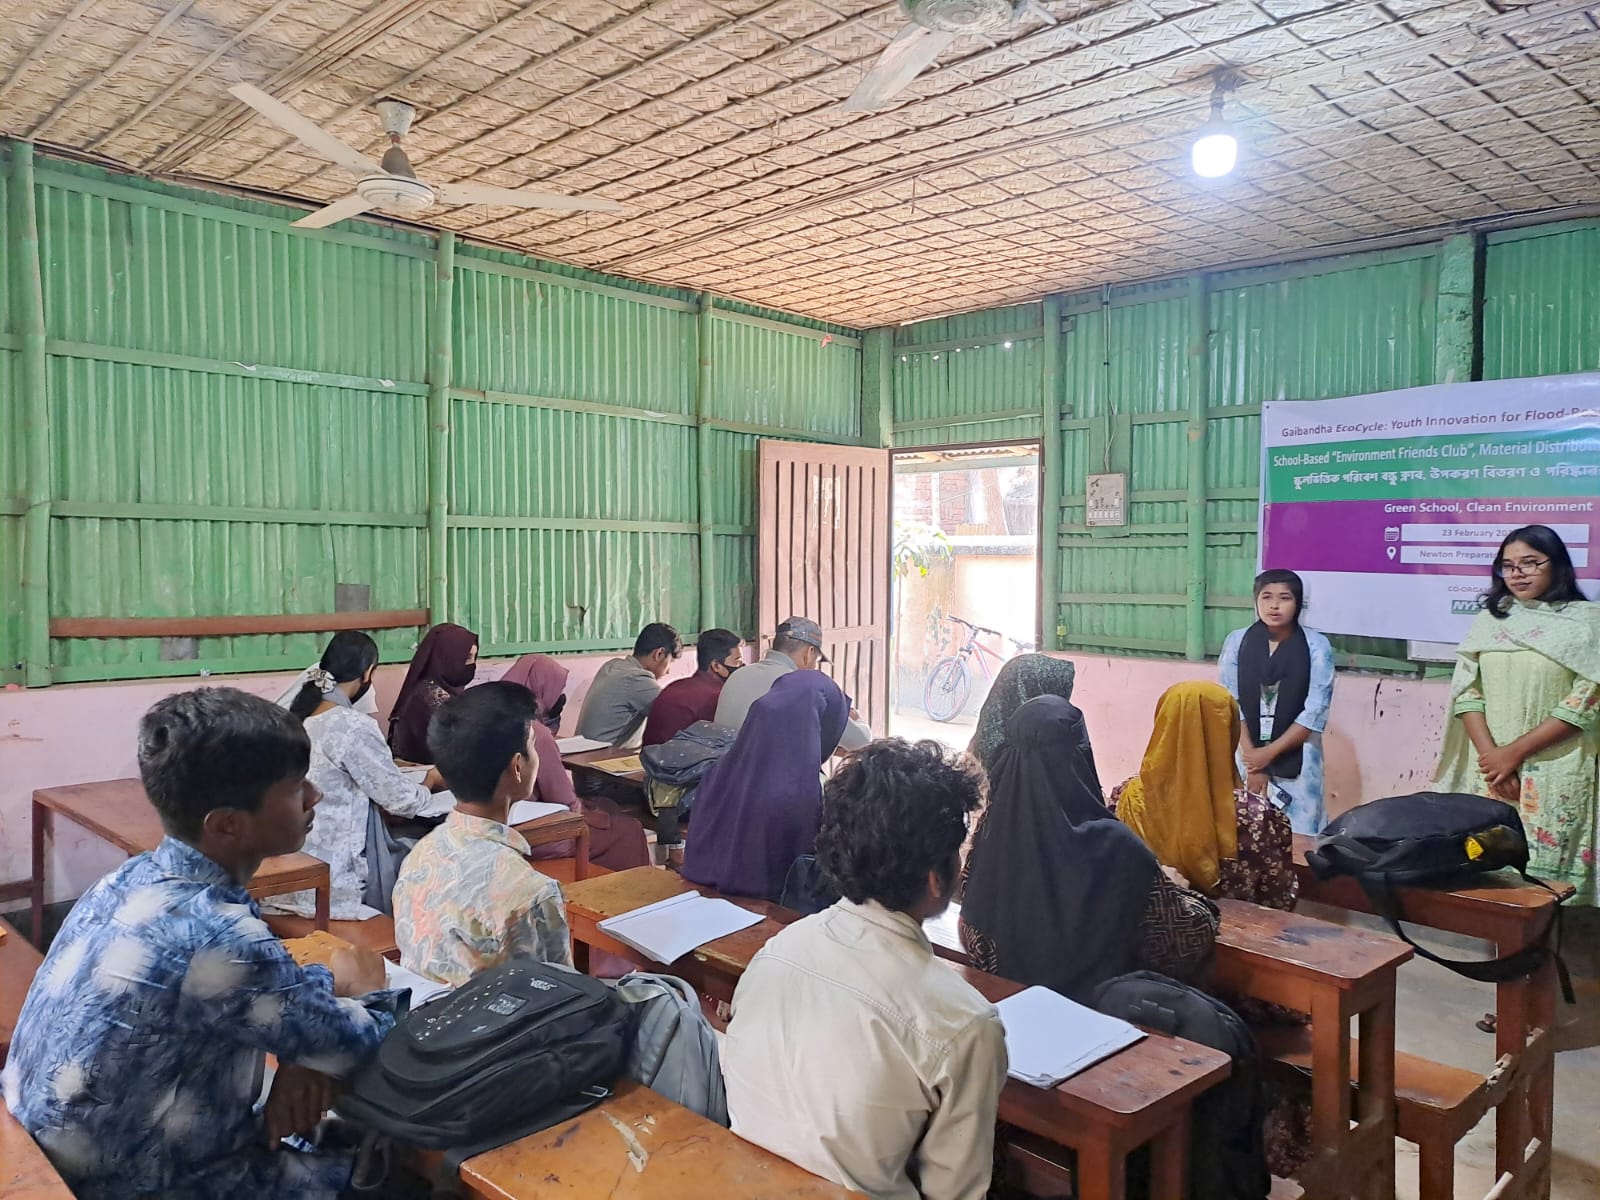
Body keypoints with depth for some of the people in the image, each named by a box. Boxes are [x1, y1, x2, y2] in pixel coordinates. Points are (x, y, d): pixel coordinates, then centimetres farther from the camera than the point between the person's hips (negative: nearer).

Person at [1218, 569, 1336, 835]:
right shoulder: (1237, 641, -1)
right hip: (1246, 753, 2)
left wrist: (1270, 752, -12)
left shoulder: (1317, 646, -6)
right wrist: (1252, 758, -9)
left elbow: (1315, 711, -8)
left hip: (1296, 758, -1)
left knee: (1299, 835, -3)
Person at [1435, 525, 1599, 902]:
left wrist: (1514, 752, -13)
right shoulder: (1488, 619, 9)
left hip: (1554, 774, -3)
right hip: (1489, 770, 3)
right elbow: (1466, 691, 3)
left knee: (1544, 874, -2)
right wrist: (1490, 754, -10)